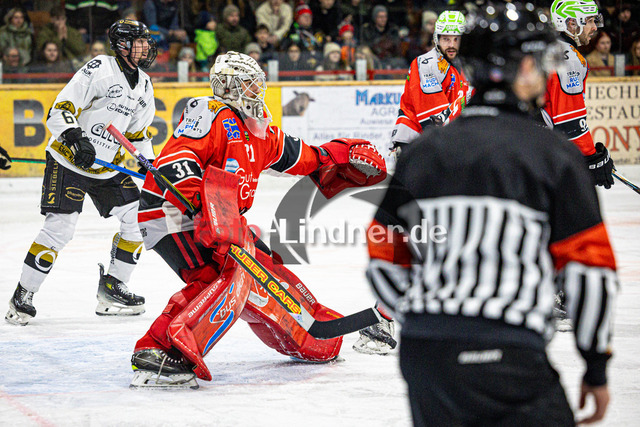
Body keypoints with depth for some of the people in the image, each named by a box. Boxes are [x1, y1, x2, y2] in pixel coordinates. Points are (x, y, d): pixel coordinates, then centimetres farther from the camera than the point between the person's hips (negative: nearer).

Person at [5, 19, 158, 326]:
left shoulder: (144, 86, 10)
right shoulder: (99, 69, -15)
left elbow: (138, 134, 21)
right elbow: (60, 110, -20)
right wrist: (76, 138, -36)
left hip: (107, 168, 8)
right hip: (68, 162, -7)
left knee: (138, 217, -1)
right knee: (59, 229, -16)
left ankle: (112, 289, 11)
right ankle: (22, 296, -3)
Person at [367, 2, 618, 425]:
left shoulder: (420, 152, 11)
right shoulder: (552, 152, -3)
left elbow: (384, 261, 14)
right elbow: (589, 268, -5)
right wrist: (597, 369, 5)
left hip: (421, 357, 6)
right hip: (508, 359, -6)